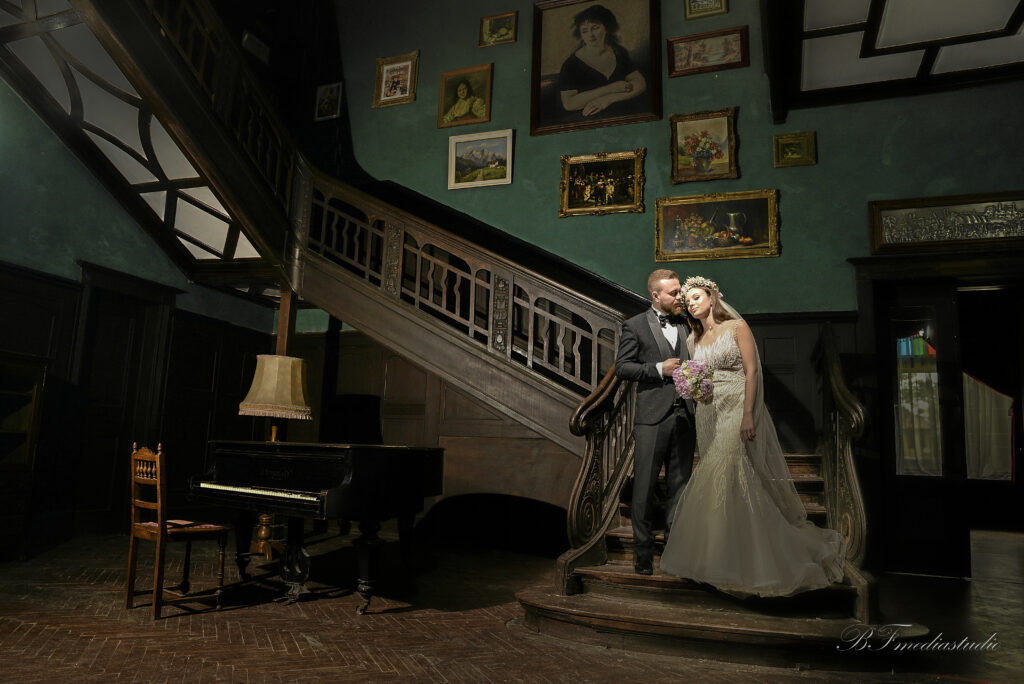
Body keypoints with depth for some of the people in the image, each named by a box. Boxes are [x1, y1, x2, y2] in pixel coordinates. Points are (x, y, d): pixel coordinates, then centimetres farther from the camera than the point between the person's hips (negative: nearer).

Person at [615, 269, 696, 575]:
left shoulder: (686, 325, 15)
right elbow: (622, 367, -3)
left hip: (684, 415, 4)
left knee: (680, 485, 10)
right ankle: (644, 552, 10)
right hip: (652, 416, -4)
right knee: (644, 487, -1)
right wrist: (659, 369, -13)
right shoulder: (635, 325, 2)